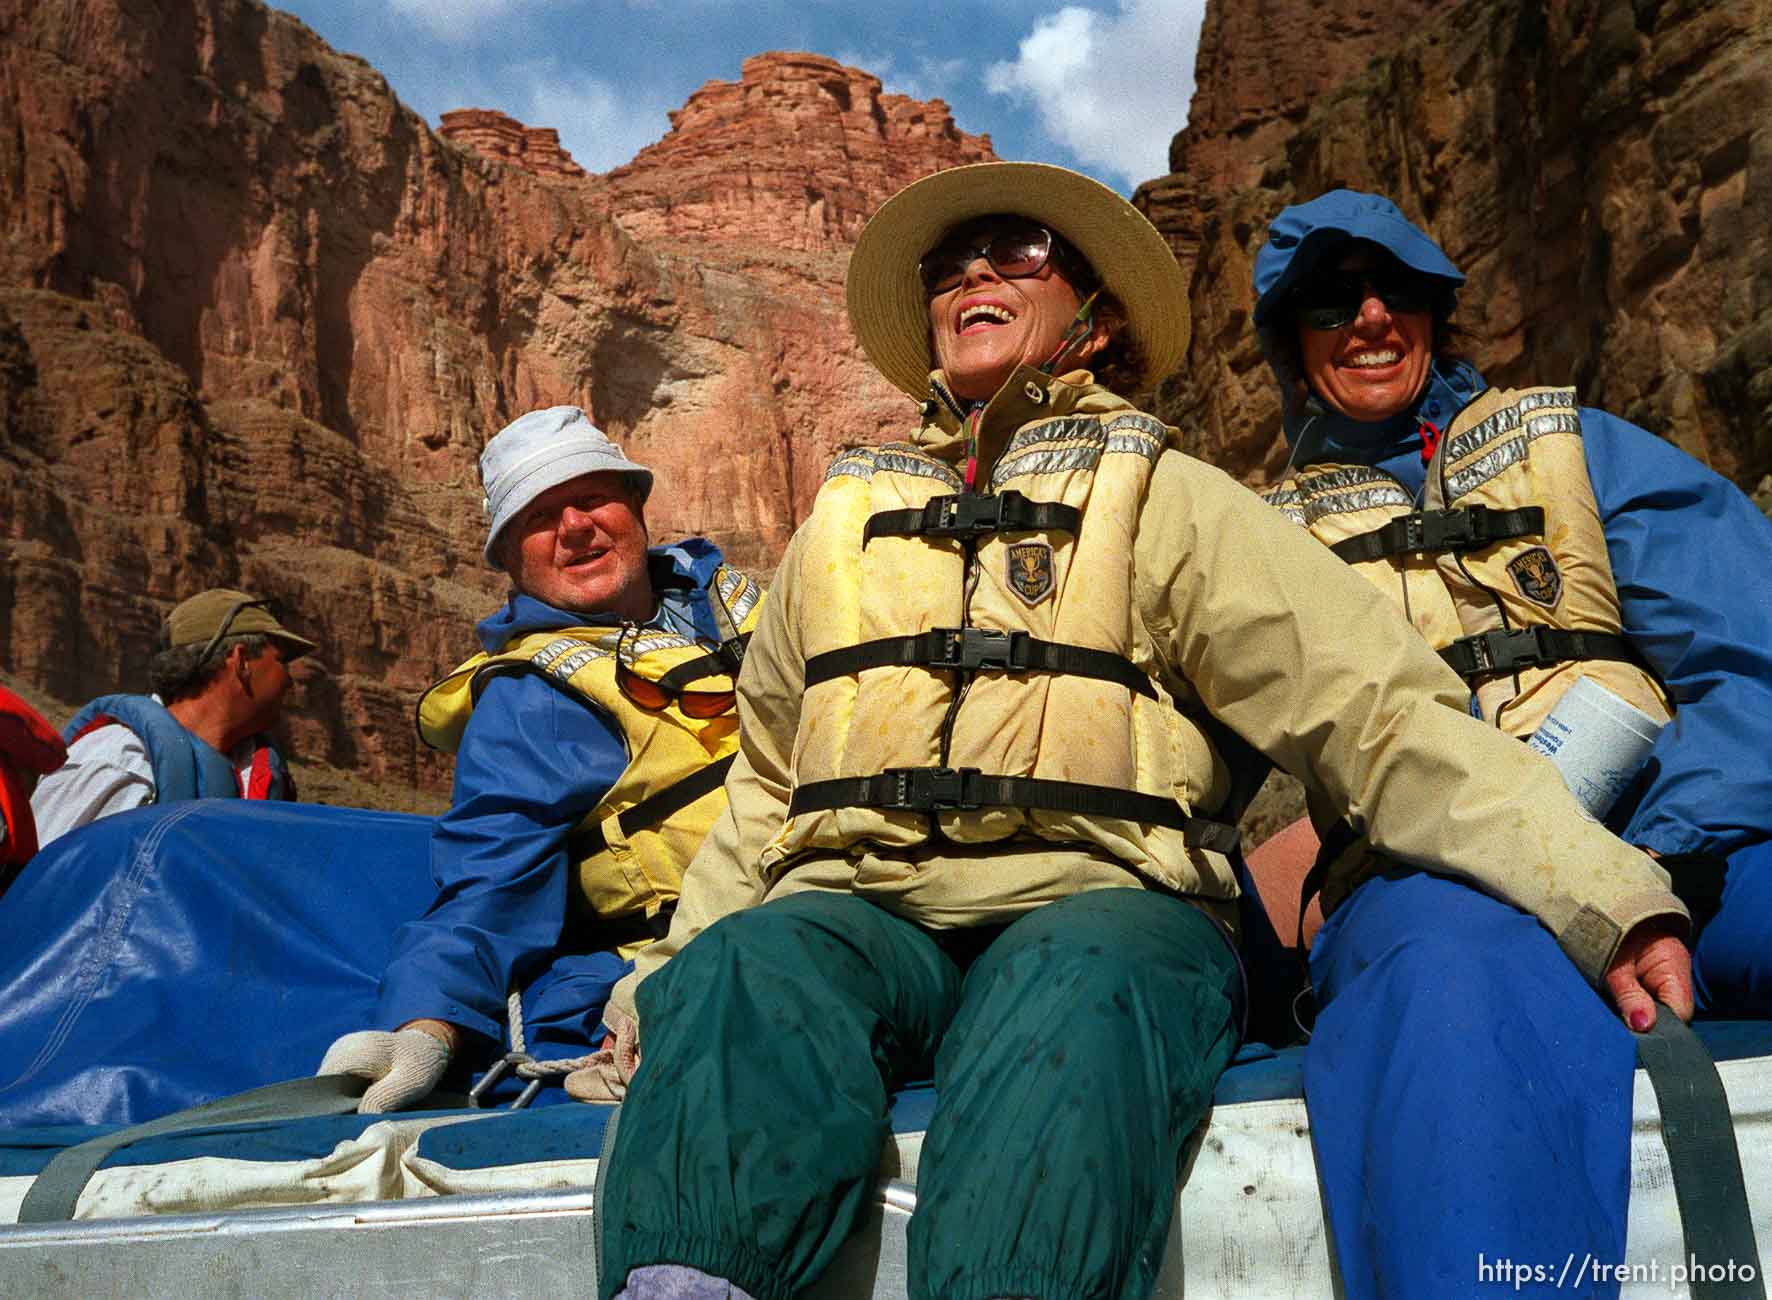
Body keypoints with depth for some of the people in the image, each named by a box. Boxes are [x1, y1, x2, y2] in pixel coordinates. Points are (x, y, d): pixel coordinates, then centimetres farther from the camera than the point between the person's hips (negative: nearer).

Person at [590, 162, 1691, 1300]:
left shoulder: (1165, 499, 14)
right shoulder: (843, 520, 26)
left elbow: (1381, 713, 3)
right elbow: (767, 785, 28)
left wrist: (1603, 890, -11)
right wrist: (654, 984, 16)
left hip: (1094, 900, -2)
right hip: (856, 907, 3)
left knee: (1077, 995, -37)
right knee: (743, 974, -32)